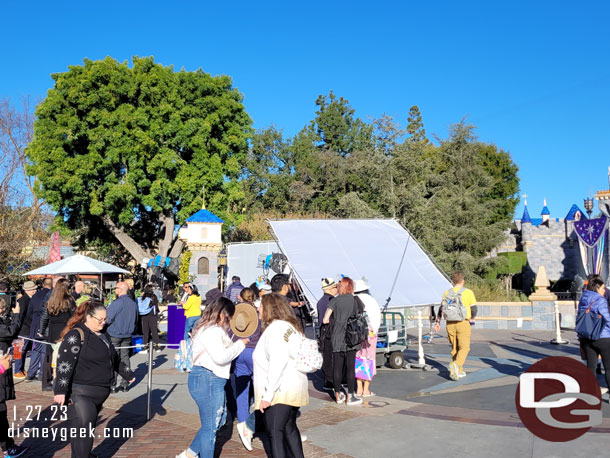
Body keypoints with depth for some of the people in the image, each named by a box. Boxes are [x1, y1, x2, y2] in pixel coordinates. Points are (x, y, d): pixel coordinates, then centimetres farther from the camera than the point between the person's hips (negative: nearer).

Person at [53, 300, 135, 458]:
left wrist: (128, 374, 34)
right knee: (83, 430, -8)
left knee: (88, 429, 16)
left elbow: (115, 359, 28)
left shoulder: (103, 335, 15)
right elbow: (64, 363, -18)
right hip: (82, 394, -8)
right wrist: (61, 391, -23)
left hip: (101, 392, 8)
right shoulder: (75, 336, -12)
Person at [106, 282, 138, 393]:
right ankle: (124, 384, 13)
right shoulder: (134, 304, 6)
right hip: (127, 335, 6)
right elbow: (135, 320, 16)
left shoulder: (116, 303, -16)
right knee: (125, 357, 10)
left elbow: (108, 319, -14)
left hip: (115, 335, -6)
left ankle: (112, 385, 2)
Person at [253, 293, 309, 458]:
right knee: (289, 428, 19)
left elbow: (277, 363, -22)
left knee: (275, 432, -5)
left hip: (280, 391, -10)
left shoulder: (276, 327, -13)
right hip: (294, 389, 10)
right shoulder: (290, 326, 16)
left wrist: (268, 395, -21)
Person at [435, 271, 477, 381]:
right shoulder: (468, 292, -3)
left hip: (450, 323, 4)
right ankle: (456, 364, -26)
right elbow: (474, 309, 0)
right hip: (463, 323, -4)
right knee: (464, 347, -1)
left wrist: (438, 322, 15)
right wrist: (470, 318, 20)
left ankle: (459, 371, 19)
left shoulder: (447, 293, 7)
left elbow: (441, 309, 7)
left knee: (454, 348, 14)